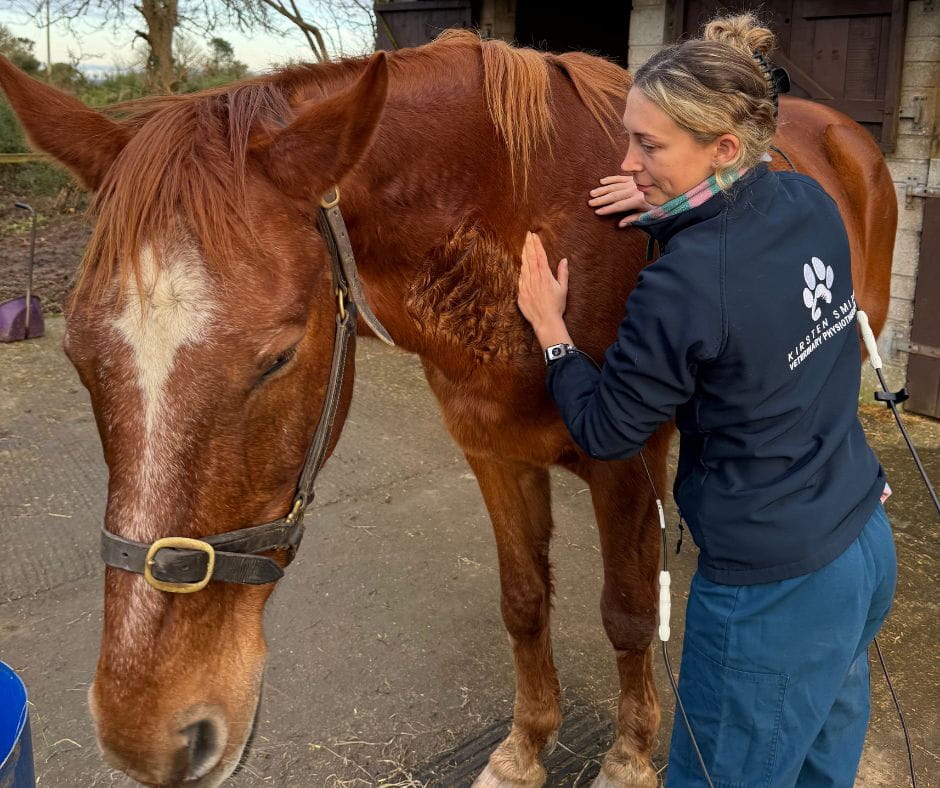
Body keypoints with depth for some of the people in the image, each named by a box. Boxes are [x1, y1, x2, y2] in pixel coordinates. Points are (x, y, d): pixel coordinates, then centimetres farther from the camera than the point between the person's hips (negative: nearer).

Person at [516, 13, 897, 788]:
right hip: (868, 548, 8)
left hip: (774, 592, -8)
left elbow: (605, 432, -12)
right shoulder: (810, 202, -5)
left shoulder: (684, 285, -27)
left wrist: (550, 326, 0)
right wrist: (675, 209, 6)